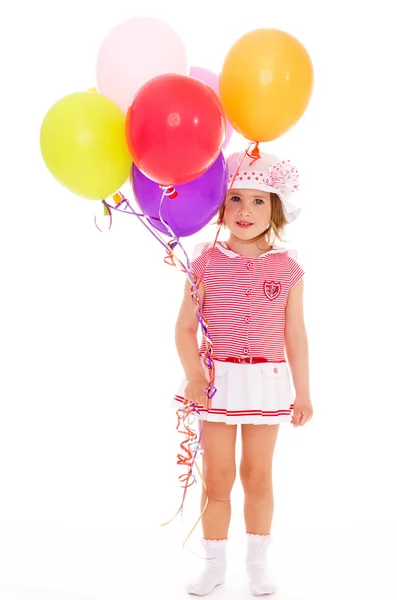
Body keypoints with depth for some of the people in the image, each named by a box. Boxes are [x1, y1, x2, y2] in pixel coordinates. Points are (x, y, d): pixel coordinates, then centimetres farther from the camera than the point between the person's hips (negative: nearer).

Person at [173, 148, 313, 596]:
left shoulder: (287, 268, -2)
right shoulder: (206, 262, -4)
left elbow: (295, 335, 2)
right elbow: (185, 328, -6)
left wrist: (303, 392, 4)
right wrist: (194, 375, -19)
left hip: (267, 381, 0)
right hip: (217, 380, 0)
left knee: (258, 475, 11)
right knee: (217, 477, 8)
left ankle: (257, 563, 27)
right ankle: (214, 564, 23)